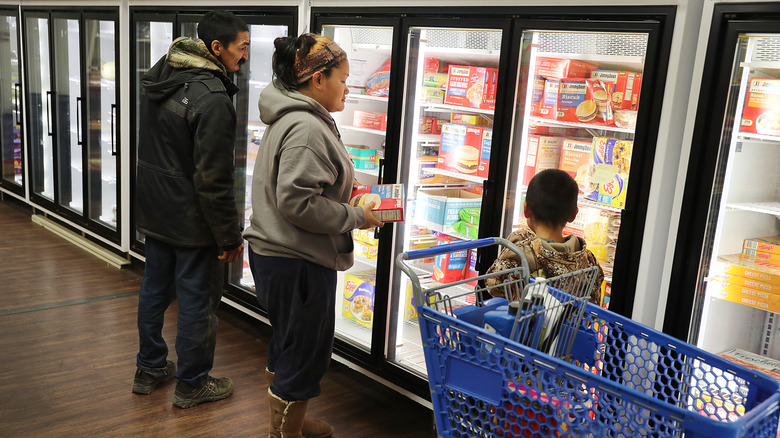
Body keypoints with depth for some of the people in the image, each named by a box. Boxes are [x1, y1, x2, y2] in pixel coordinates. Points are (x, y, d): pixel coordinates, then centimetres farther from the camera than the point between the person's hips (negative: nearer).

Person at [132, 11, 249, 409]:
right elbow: (213, 179, -25)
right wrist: (230, 237, -16)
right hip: (191, 220, -9)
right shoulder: (212, 98, -25)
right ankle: (191, 385, 22)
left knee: (154, 289, 20)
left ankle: (149, 369, 37)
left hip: (152, 211, 9)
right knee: (197, 301, 6)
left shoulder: (157, 77, 4)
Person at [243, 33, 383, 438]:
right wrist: (356, 217, -18)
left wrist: (343, 191, 11)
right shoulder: (306, 129, -22)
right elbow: (297, 202, -29)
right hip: (298, 264, -11)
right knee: (306, 354, 6)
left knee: (288, 345, 25)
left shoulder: (291, 119, 12)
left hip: (276, 255, 11)